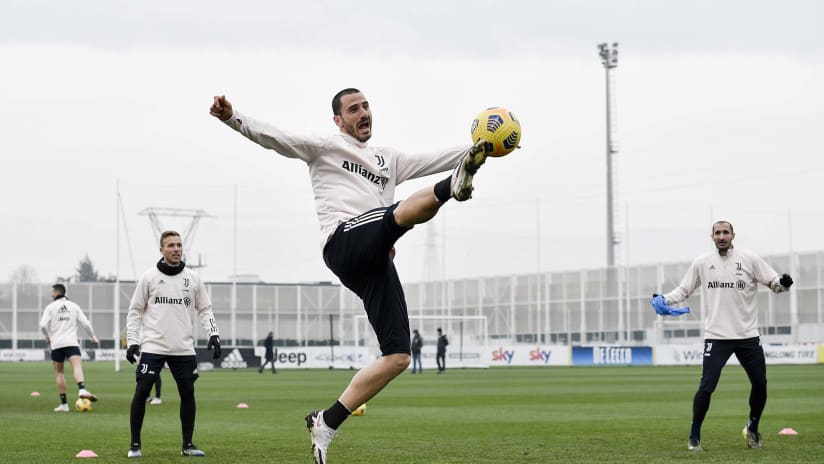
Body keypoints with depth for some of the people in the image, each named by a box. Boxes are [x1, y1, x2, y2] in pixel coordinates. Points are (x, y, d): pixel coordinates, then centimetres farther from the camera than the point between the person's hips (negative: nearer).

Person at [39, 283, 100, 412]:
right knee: (77, 365, -18)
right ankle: (82, 389, -47)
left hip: (56, 343, 0)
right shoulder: (74, 306, 11)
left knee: (59, 372, 10)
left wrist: (48, 337, 12)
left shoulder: (51, 307, 5)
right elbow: (85, 323, 6)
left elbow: (43, 325, -7)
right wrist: (94, 337, 19)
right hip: (71, 343, 0)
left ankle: (64, 404, 6)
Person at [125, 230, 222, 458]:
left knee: (187, 393, 3)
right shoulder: (149, 277, 1)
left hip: (183, 349, 3)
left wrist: (213, 334, -1)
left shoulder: (192, 278, 8)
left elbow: (204, 310, 14)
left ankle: (187, 444, 15)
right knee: (141, 392, -7)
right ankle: (135, 444, 3)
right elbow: (135, 311, 4)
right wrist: (132, 341, -4)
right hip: (152, 347, -3)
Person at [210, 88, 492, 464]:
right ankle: (451, 188, -68)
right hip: (345, 242, -6)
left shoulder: (388, 159, 33)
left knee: (397, 356, -2)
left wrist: (477, 149, 12)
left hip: (374, 262, 6)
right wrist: (232, 118, -16)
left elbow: (432, 161, 25)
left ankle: (326, 422, 2)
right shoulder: (324, 147, 14)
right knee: (408, 211, -34)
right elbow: (272, 137, 1)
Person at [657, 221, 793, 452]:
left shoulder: (749, 259, 1)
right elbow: (684, 290, 10)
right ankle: (694, 436, 2)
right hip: (716, 336, -1)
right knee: (706, 387, -11)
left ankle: (752, 428, 30)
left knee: (760, 383, 5)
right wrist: (665, 299, -8)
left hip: (748, 335, 1)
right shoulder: (701, 263, 4)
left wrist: (783, 284, -22)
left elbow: (774, 283, 1)